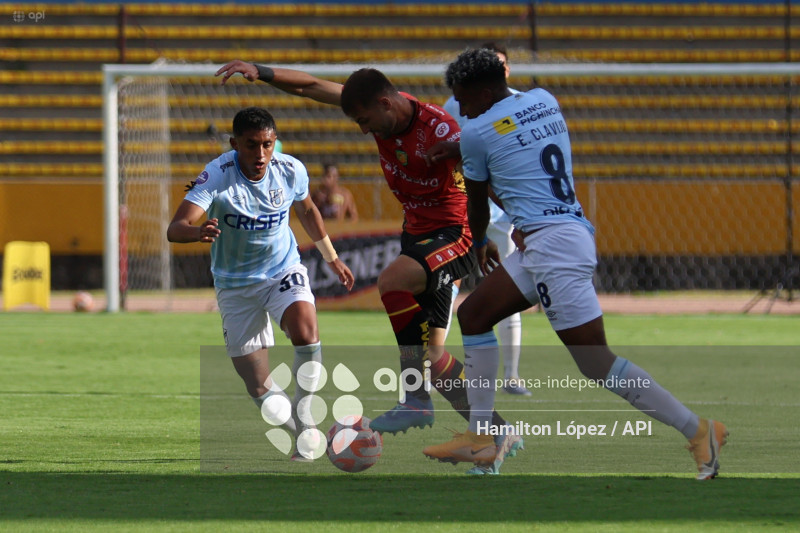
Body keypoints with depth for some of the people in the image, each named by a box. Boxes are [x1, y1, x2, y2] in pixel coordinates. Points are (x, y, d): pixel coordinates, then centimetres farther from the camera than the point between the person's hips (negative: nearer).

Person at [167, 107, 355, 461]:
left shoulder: (291, 171, -11)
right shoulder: (217, 176, -23)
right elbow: (175, 229, -35)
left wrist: (332, 258, 21)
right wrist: (197, 232, -58)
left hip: (283, 271, 1)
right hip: (236, 283, -1)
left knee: (304, 327, -32)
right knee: (259, 388, -3)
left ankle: (305, 423, -15)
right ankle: (302, 432, 25)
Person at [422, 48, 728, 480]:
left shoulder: (477, 133, -3)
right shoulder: (543, 101, 15)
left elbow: (477, 204, 13)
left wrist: (480, 245, 32)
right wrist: (462, 153, 44)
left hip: (551, 240, -10)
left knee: (597, 364, -11)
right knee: (473, 314, 15)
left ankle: (699, 432, -12)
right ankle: (478, 437, 13)